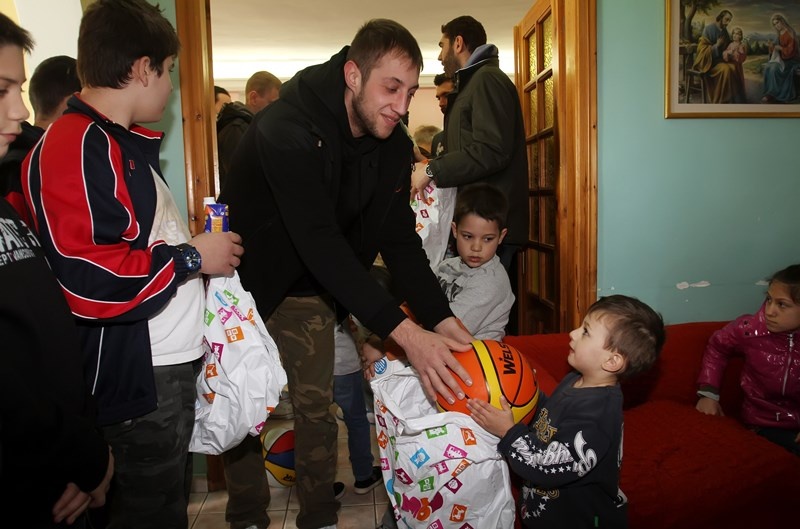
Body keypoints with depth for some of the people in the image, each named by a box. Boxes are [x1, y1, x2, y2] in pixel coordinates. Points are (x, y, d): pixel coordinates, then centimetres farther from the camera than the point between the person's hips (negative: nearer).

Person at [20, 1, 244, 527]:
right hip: (138, 376, -10)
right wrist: (192, 257, -17)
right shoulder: (76, 146, -18)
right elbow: (90, 279, -27)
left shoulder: (121, 143, 14)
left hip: (170, 365, 10)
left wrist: (194, 241, 12)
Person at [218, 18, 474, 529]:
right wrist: (406, 333, -43)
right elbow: (320, 243, -38)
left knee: (317, 405, 6)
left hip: (311, 290, 5)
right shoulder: (287, 129, -31)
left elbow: (400, 238, -9)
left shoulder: (394, 145, -9)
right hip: (246, 279, -4)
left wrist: (443, 321, -22)